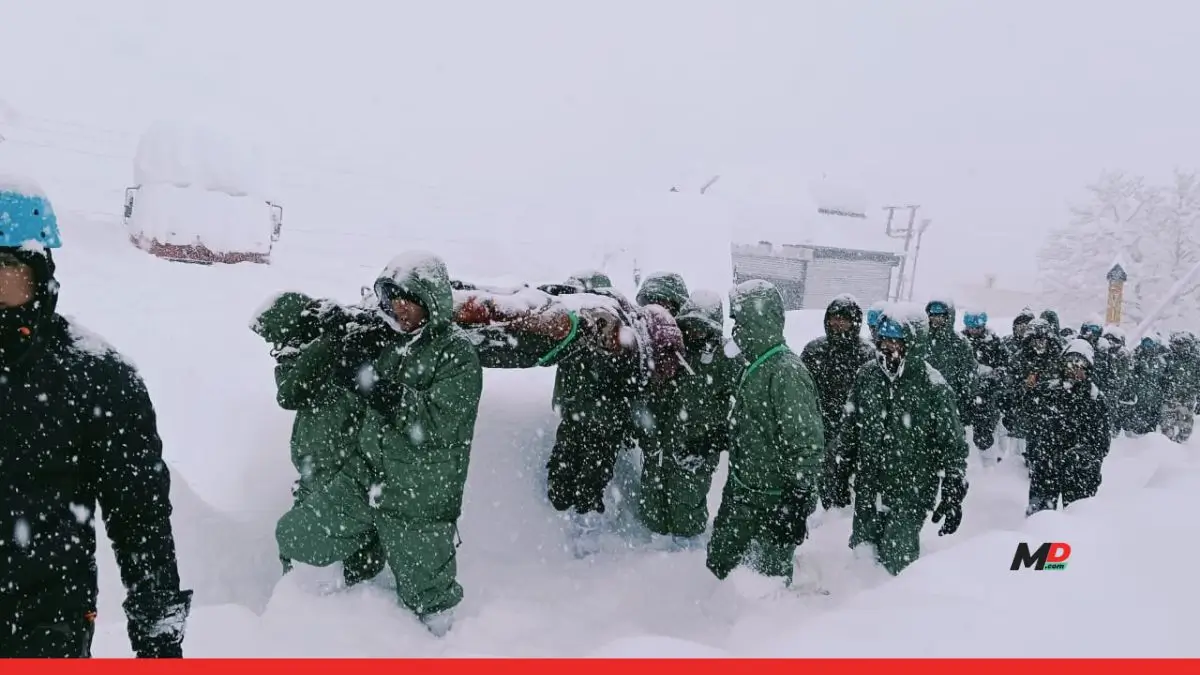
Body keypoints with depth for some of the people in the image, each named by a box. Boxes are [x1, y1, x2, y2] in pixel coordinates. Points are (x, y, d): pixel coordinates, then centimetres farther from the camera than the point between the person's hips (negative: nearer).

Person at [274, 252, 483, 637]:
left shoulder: (458, 353, -15)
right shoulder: (391, 341, 5)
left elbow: (441, 425, -25)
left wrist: (379, 389, -30)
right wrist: (345, 343, 2)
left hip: (420, 504, -6)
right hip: (365, 482, 6)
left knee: (426, 599, 9)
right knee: (293, 537, 8)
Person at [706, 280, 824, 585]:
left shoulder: (787, 372, -23)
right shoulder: (754, 365, 7)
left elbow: (807, 445, -23)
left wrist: (799, 502, -21)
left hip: (774, 500, -9)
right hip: (740, 491, 9)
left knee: (772, 576, 7)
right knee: (718, 565, 19)